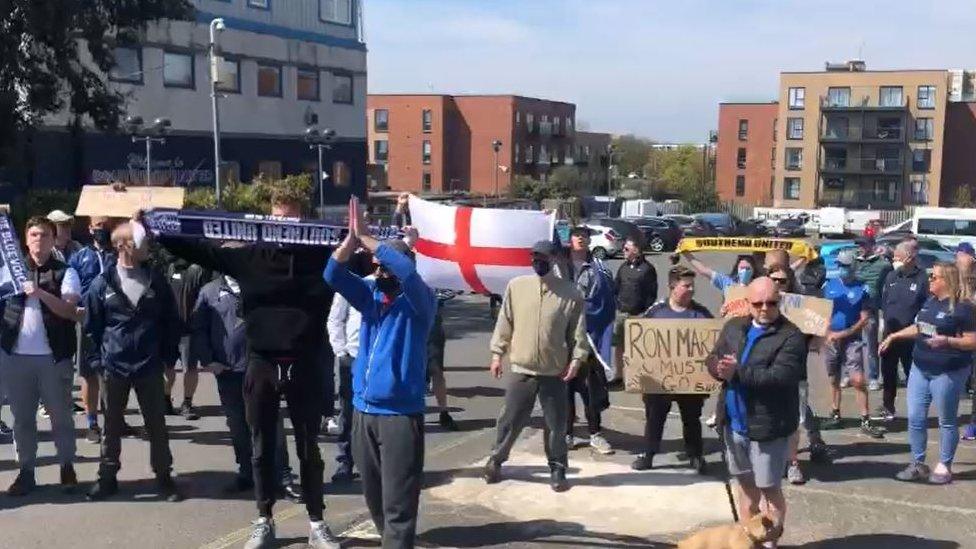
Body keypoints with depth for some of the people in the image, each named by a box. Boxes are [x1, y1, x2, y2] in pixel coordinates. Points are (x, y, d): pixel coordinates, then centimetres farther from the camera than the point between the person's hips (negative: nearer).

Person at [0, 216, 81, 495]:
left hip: (53, 356, -3)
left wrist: (40, 293, -24)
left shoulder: (65, 272, 1)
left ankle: (67, 467, 19)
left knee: (60, 415, 6)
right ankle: (26, 471, 19)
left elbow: (70, 311, -12)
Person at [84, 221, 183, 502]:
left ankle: (163, 476, 17)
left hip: (150, 366, 1)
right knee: (112, 425, 10)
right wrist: (98, 360, -2)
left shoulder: (156, 280, 2)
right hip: (114, 367, -1)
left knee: (157, 425, 6)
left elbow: (171, 321, 6)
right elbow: (92, 326, 4)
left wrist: (169, 355, 2)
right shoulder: (103, 284, -2)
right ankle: (107, 477, 22)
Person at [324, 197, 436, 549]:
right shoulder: (370, 294, 9)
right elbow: (333, 274, -1)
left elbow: (407, 270, -25)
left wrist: (365, 238, -18)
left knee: (397, 503, -5)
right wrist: (352, 238, -15)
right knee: (373, 495, 18)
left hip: (400, 413, -6)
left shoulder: (419, 301, -7)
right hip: (363, 410, 6)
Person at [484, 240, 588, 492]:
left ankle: (557, 470, 23)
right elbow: (504, 323, 5)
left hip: (554, 372, -1)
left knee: (556, 424, 8)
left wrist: (576, 359, -8)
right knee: (510, 420, 9)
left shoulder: (570, 292, -3)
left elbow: (578, 330, 0)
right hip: (520, 369, 1)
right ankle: (495, 460, 28)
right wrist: (497, 353, 4)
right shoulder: (516, 286, 0)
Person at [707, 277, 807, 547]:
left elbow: (779, 377, -25)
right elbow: (712, 359, 7)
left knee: (769, 489, 6)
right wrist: (720, 368, -16)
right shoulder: (733, 327, 7)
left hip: (767, 425, -6)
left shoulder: (791, 336, -14)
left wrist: (738, 372, -25)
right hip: (734, 424, 6)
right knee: (745, 484, 20)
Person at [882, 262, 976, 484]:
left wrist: (947, 341, -28)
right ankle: (918, 464, 18)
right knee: (915, 418, 7)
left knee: (947, 421, 6)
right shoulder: (930, 302, 10)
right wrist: (894, 336, 21)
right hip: (920, 369, 7)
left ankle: (944, 466, 19)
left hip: (948, 373, -7)